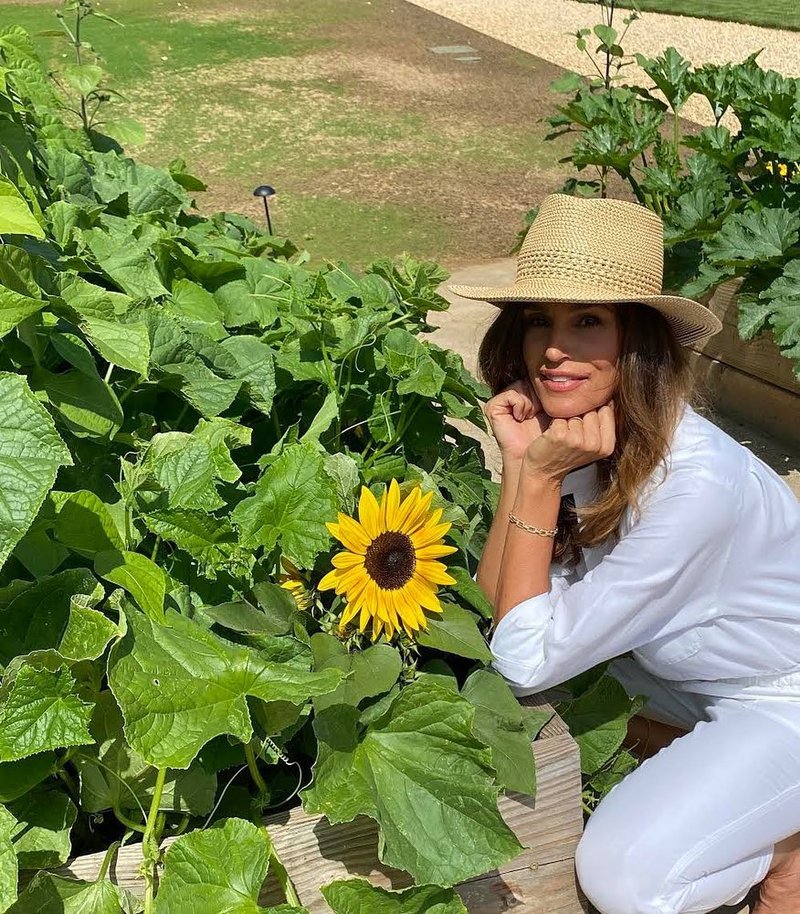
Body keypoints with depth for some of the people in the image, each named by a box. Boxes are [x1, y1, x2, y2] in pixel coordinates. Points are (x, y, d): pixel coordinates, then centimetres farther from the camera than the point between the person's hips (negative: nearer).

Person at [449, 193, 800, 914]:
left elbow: (526, 662, -28)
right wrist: (519, 465, -25)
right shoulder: (583, 437, -13)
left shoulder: (694, 480, -34)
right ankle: (701, 752, 11)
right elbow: (493, 615, -14)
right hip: (700, 680, 8)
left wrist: (541, 479, -31)